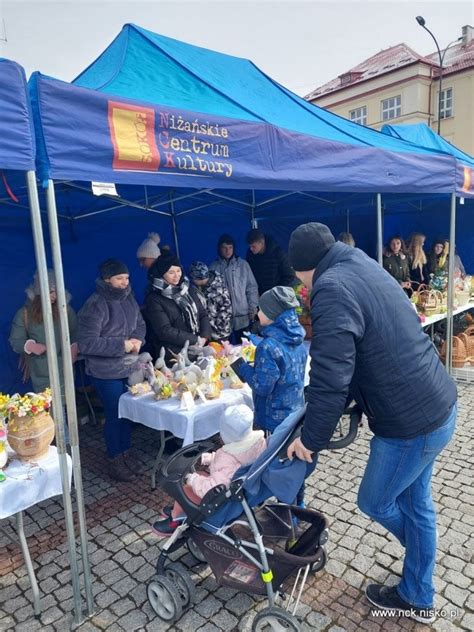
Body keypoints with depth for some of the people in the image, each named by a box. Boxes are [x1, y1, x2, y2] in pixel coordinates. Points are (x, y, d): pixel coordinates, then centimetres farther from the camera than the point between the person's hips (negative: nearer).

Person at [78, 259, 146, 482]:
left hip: (129, 367, 6)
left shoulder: (128, 298, 3)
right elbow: (86, 343, -21)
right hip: (107, 373, -6)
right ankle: (114, 461, 26)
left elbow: (140, 324, 12)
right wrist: (121, 345, -22)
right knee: (115, 414, 6)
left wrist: (136, 340, -10)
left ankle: (126, 453, 36)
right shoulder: (95, 305, -19)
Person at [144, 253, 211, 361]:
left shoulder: (188, 289, 12)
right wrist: (196, 340, -13)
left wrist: (204, 337, -6)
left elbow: (202, 314, 11)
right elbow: (165, 331, -12)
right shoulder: (154, 299, -5)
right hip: (174, 355, -5)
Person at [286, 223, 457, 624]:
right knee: (415, 502, 23)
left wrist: (311, 439, -11)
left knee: (374, 501, 15)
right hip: (437, 406, 9)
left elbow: (330, 378, -26)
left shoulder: (332, 288, -21)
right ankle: (418, 598, 45)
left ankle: (414, 595, 44)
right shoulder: (363, 268, 9)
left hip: (411, 422, -9)